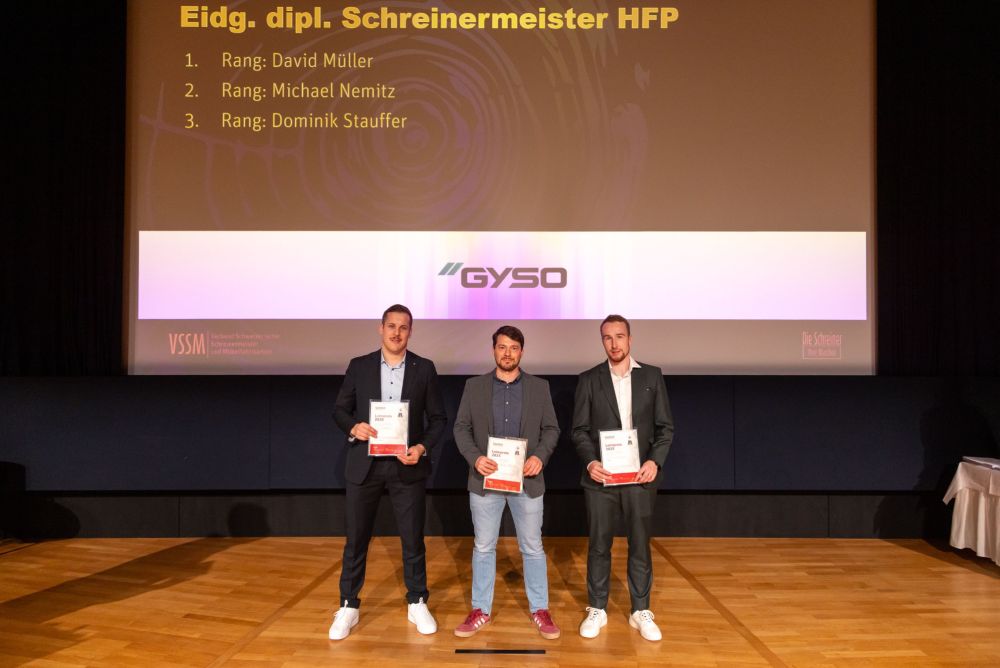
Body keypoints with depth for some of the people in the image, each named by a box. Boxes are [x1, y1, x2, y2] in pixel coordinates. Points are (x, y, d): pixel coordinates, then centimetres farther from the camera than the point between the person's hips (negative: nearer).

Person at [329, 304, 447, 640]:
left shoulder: (424, 368, 2)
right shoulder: (359, 366, 3)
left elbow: (438, 418, 3)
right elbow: (340, 410, 6)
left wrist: (422, 447, -13)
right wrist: (353, 428, -15)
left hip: (407, 465, 0)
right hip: (364, 464, 0)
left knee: (413, 538, 8)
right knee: (356, 539, 7)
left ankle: (417, 603, 25)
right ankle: (348, 607, 21)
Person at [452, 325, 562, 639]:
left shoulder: (539, 387, 3)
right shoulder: (474, 386, 2)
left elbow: (551, 428, 4)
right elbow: (461, 427, 2)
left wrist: (540, 456, -13)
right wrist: (475, 457, -14)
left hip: (527, 480, 0)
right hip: (485, 479, 0)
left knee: (532, 548, 8)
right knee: (483, 547, 10)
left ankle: (540, 610, 22)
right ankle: (481, 611, 22)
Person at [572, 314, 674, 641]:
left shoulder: (652, 376, 3)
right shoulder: (589, 379, 2)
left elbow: (665, 426, 4)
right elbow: (579, 429, 2)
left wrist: (655, 461, -11)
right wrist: (590, 461, -14)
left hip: (640, 476, 0)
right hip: (600, 476, 0)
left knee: (640, 545, 8)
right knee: (598, 545, 8)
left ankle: (641, 611, 22)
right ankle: (597, 610, 21)